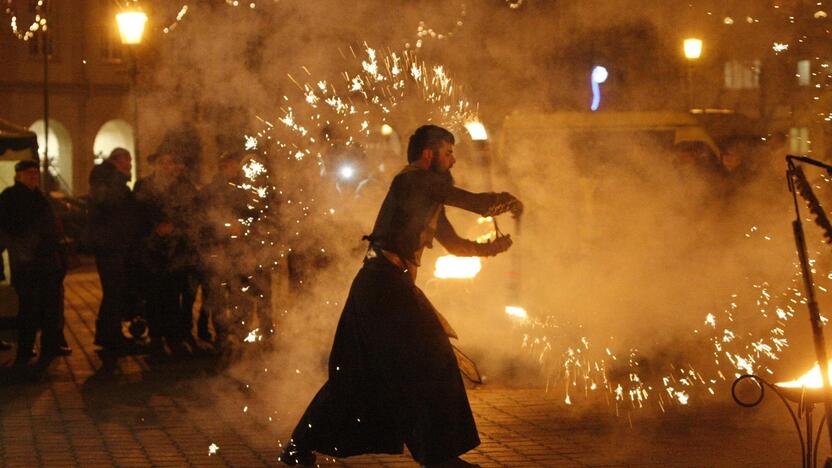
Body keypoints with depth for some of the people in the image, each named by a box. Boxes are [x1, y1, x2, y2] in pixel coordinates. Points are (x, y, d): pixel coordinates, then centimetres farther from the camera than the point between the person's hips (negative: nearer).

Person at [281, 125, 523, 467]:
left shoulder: (429, 195, 22)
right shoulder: (413, 181, -9)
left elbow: (454, 244, 24)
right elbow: (473, 202, -16)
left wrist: (490, 247, 8)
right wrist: (506, 201, 0)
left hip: (378, 285, 10)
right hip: (385, 282, -10)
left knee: (355, 372, 14)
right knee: (429, 362, -5)